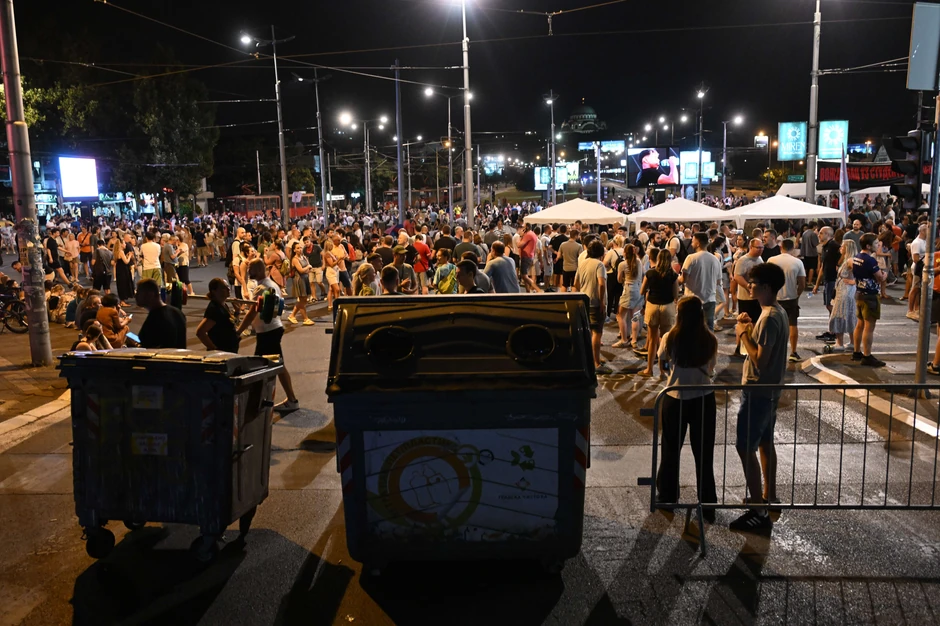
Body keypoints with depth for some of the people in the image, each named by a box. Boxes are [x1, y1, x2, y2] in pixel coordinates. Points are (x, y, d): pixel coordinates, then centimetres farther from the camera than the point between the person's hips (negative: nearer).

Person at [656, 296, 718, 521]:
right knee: (704, 453, 11)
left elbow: (662, 360, 4)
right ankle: (708, 503, 18)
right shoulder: (710, 340, -10)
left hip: (675, 398, -1)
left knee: (671, 450, 17)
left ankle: (667, 496, 30)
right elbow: (712, 367, 4)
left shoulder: (670, 338, -14)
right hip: (704, 399, 1)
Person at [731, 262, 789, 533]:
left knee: (745, 448, -6)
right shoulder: (777, 312, 8)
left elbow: (760, 360, -25)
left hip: (758, 391, -10)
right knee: (764, 443, 19)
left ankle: (758, 512, -1)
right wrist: (750, 327, 4)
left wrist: (743, 334, -16)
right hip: (768, 389, 10)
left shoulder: (769, 317, -23)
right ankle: (769, 497, 32)